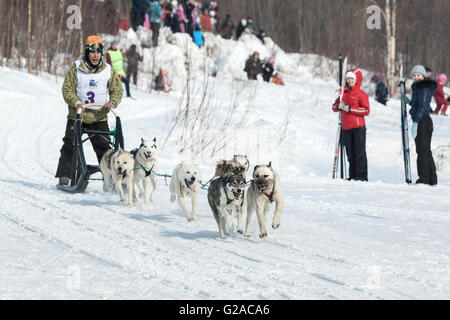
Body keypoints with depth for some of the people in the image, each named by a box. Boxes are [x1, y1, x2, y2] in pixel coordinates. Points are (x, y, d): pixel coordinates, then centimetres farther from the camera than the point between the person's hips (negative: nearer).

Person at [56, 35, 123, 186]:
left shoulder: (108, 71, 3)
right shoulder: (76, 69, -4)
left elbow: (117, 90, 5)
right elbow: (67, 89, -4)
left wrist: (112, 102, -15)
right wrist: (75, 102, -22)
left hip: (99, 118, 1)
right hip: (77, 116, -1)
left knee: (104, 148, 1)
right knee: (70, 147, 1)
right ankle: (64, 176, 9)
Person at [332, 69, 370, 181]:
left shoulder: (361, 94, -2)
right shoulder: (343, 93, 15)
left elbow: (366, 110, -12)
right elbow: (334, 107, 17)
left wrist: (350, 109, -17)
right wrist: (338, 106, -7)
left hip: (359, 127, -6)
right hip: (346, 128, 6)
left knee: (360, 152, -7)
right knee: (350, 153, 8)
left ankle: (362, 175, -6)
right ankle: (353, 176, 12)